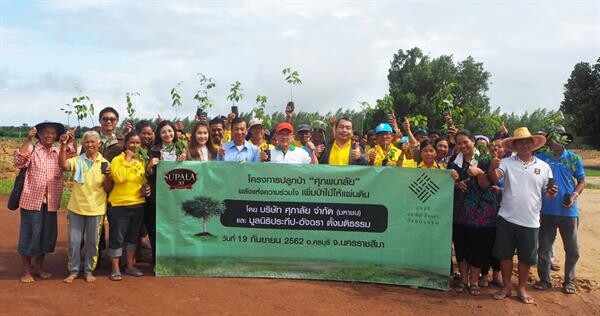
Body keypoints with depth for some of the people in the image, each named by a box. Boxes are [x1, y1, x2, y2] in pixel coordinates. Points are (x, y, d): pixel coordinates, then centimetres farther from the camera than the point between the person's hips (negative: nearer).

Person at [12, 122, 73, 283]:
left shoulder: (59, 153, 10)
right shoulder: (31, 149, -4)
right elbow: (18, 161, -20)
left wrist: (70, 142, -6)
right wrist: (28, 139, -22)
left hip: (50, 203, 5)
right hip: (32, 201, -4)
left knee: (47, 235, 13)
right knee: (29, 235, 4)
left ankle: (39, 267, 29)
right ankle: (26, 271, 18)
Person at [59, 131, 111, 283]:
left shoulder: (104, 163, 0)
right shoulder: (77, 160, 2)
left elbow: (107, 188, -2)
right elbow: (63, 165, -19)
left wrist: (107, 177, -21)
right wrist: (63, 147, -26)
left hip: (96, 209, -1)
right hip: (76, 207, 1)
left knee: (92, 242, 9)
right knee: (74, 241, 8)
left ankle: (89, 270, 24)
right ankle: (73, 270, 23)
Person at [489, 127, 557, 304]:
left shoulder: (544, 167, 5)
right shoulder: (507, 162, -1)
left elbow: (547, 191, 10)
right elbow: (494, 178, -17)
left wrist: (551, 193, -13)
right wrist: (493, 168, -39)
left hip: (530, 221, 1)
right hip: (507, 218, -1)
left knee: (526, 257, 11)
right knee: (505, 254, 9)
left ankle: (522, 288, 29)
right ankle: (507, 286, 26)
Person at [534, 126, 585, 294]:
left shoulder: (574, 158, -1)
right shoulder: (541, 157, -3)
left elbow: (582, 181, 5)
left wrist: (574, 196, -13)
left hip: (568, 211, 1)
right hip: (547, 211, 0)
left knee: (572, 249, 10)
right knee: (544, 247, 9)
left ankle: (569, 281, 26)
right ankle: (544, 279, 24)